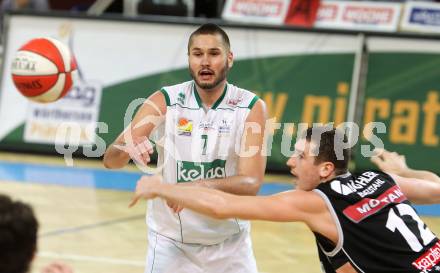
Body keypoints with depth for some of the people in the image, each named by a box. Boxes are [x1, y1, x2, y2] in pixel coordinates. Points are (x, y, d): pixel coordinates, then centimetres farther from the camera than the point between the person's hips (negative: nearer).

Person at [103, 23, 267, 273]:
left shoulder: (251, 107, -11)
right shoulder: (165, 102, -10)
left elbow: (251, 183, -20)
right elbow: (110, 160, -15)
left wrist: (201, 186, -39)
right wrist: (127, 149, -38)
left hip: (230, 242, 0)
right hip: (171, 241, 0)